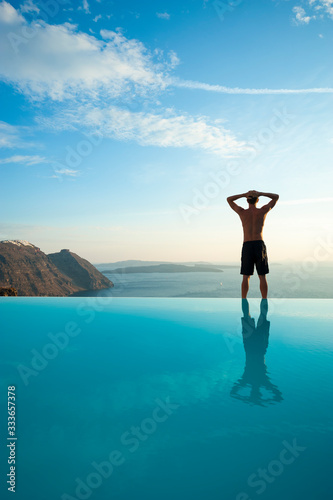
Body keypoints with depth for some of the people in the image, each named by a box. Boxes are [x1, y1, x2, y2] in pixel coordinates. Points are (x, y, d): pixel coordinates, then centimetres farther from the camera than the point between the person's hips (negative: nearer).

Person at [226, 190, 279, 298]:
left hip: (247, 246, 0)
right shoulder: (263, 211, 3)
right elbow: (276, 197, 17)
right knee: (262, 276, 3)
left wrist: (244, 194, 4)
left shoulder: (242, 212, 3)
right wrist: (260, 194, 1)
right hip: (259, 245, 0)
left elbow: (229, 199, 19)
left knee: (246, 276, 3)